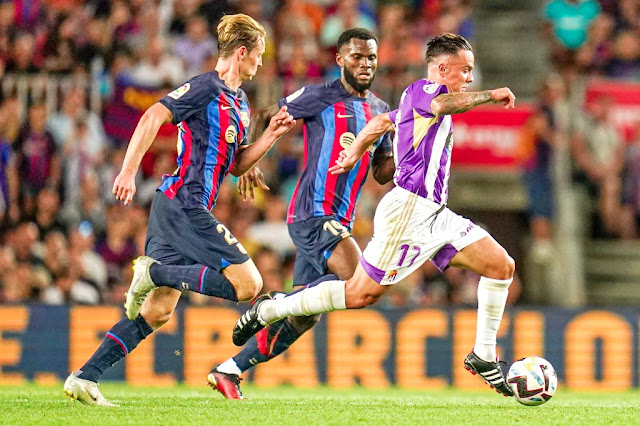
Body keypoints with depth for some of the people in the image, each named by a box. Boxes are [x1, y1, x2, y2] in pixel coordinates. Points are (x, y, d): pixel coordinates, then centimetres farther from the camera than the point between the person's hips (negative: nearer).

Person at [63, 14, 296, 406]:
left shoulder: (240, 104, 21)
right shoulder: (205, 87, -8)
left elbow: (237, 165, 25)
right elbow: (153, 117, -18)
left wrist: (271, 135, 12)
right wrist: (129, 171, -26)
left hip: (179, 211, 10)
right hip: (183, 205, -10)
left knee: (157, 312, 6)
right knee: (248, 283, -14)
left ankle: (85, 378, 4)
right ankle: (154, 271, -10)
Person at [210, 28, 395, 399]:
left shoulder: (380, 111, 16)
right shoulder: (320, 97, -4)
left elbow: (382, 173, 18)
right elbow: (262, 118, 2)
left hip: (340, 222, 8)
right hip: (312, 214, -8)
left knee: (305, 317, 8)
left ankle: (229, 371, 17)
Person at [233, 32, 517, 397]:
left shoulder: (421, 103, 20)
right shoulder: (422, 90, -9)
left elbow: (379, 123, 34)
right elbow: (450, 103, -32)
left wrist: (353, 156, 44)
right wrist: (490, 95, -21)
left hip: (434, 214, 10)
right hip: (410, 209, -10)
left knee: (501, 265, 0)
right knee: (362, 293, -6)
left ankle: (484, 357, 5)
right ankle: (270, 310, 9)